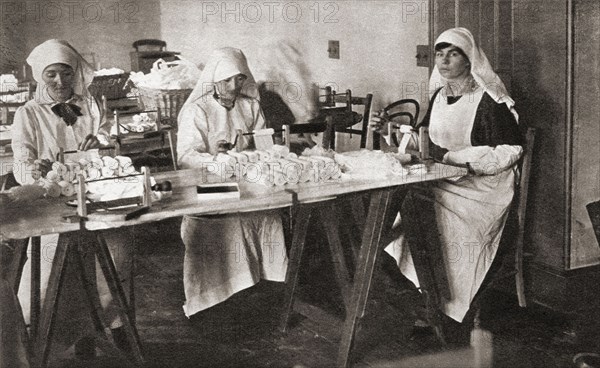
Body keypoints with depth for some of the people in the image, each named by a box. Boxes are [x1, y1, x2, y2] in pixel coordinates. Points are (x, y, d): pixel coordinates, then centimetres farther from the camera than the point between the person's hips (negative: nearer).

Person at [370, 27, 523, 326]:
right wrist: (390, 131, 3)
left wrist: (449, 156, -21)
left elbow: (509, 151, -16)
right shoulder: (440, 95, 13)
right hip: (443, 183, 7)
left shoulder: (488, 100, -9)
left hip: (481, 187, -7)